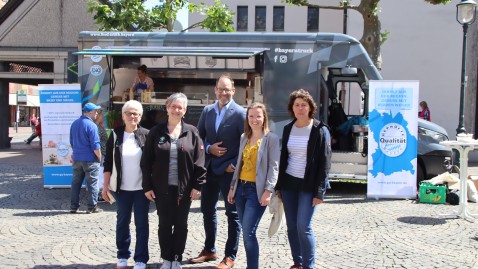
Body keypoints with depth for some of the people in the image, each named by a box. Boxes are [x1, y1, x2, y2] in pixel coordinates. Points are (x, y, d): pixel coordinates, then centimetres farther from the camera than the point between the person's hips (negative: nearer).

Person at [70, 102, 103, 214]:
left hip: (76, 158, 7)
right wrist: (99, 157, -5)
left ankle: (74, 206, 16)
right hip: (90, 159, -7)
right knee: (92, 183, 2)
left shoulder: (74, 124, 8)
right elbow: (95, 146, -16)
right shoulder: (91, 125, -16)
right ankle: (92, 207, 6)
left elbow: (72, 142, 15)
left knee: (76, 182, 12)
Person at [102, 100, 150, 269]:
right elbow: (108, 163, 4)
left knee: (141, 223, 4)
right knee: (122, 222, 12)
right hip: (122, 188, 2)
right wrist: (105, 186, 0)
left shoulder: (146, 135, -2)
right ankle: (122, 255, 26)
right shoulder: (115, 136, 1)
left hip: (142, 187, -1)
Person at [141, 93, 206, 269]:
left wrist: (197, 185, -6)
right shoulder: (156, 132, 0)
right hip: (162, 187, 0)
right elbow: (146, 161, 1)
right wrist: (147, 186, -3)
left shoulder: (192, 132, -1)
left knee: (181, 225, 9)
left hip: (184, 188, 0)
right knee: (164, 224, 8)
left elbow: (199, 161, -2)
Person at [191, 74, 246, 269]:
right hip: (210, 169, 6)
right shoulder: (207, 111, 7)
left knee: (233, 214, 6)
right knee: (207, 210, 16)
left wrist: (235, 165, -16)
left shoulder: (240, 113, -10)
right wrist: (209, 148, -7)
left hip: (230, 171, -6)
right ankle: (209, 250, 32)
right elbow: (198, 136, 11)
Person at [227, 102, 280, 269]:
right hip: (241, 187, 6)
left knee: (248, 233, -11)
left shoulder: (271, 138, -5)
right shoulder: (244, 137, 13)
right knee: (245, 232, 10)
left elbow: (274, 166, -10)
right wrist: (232, 187, 14)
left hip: (257, 190, -6)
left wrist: (268, 191, -17)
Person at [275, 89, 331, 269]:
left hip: (308, 186, -5)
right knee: (291, 227, 8)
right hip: (288, 183, 5)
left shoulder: (320, 130, -6)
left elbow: (324, 163, -8)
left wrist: (319, 191, -14)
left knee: (303, 227, -9)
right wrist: (279, 186, 9)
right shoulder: (288, 129, 9)